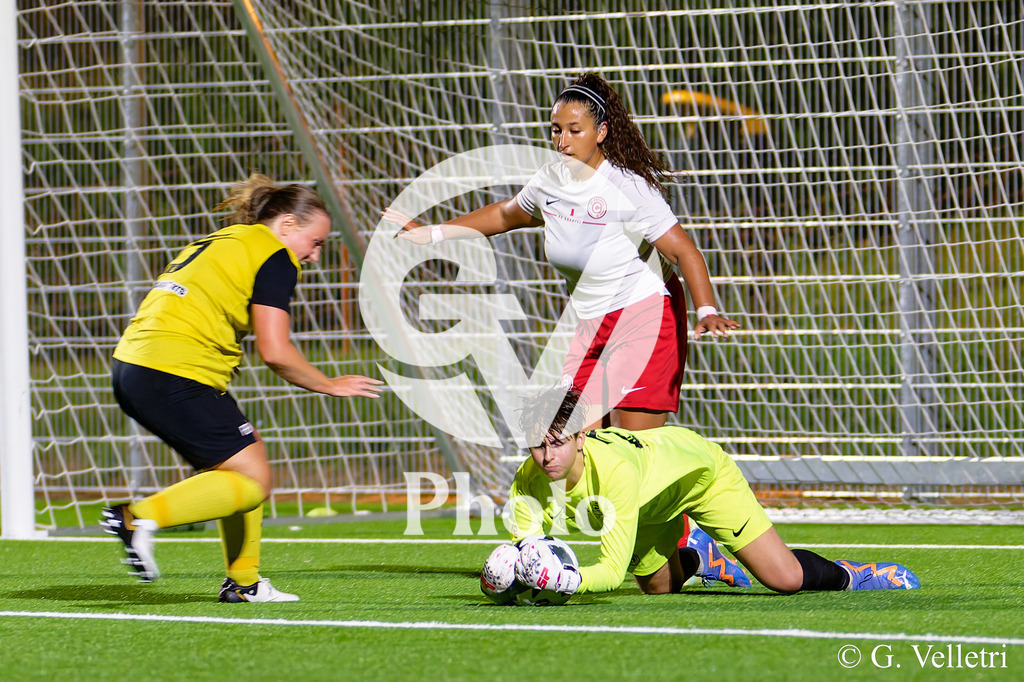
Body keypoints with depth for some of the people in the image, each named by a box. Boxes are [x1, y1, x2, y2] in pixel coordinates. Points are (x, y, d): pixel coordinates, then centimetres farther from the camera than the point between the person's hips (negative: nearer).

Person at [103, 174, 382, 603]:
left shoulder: (216, 243, 25)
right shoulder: (274, 257, -3)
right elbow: (275, 352, -10)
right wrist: (330, 385, 5)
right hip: (176, 374, -10)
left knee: (249, 456, 19)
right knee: (252, 480, -4)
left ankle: (242, 582, 20)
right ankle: (140, 517, -17)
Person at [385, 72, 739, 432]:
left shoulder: (628, 189, -20)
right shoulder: (550, 180, 0)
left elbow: (684, 251, -22)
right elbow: (505, 215, 21)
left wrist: (707, 311, -37)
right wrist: (433, 233, 23)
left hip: (645, 318, -7)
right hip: (590, 327, 7)